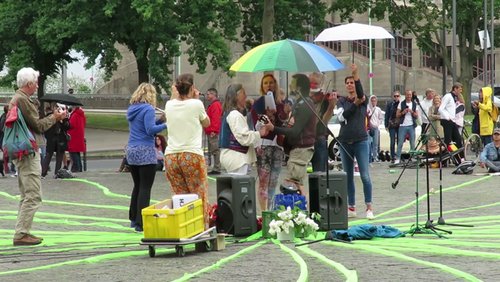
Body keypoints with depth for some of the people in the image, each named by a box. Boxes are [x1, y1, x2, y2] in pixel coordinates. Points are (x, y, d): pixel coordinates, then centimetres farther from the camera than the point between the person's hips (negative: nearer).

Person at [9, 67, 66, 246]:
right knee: (33, 196, -10)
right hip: (28, 153, -11)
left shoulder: (15, 99, 16)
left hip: (20, 152, 11)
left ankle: (22, 232, 18)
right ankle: (21, 234, -12)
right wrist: (54, 118, -1)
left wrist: (53, 118, 15)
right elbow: (38, 125, -15)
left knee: (26, 196, 16)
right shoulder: (22, 100, -16)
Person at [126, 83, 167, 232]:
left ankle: (133, 219, 21)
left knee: (137, 186, 18)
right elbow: (150, 130, -18)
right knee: (145, 187, -5)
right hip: (145, 152, -8)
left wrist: (160, 120, 14)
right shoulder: (148, 109, -11)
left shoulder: (132, 109, 13)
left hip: (132, 151, 8)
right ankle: (140, 223, -8)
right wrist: (166, 125, -9)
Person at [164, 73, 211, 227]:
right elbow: (206, 123, 14)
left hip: (171, 156, 4)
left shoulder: (169, 105, 6)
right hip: (192, 155, -4)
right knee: (199, 197, 1)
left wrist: (174, 96, 30)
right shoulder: (196, 104, -4)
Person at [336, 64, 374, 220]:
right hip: (345, 141, 3)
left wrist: (356, 74, -32)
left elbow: (360, 91, -19)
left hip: (361, 141, -3)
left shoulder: (363, 100, 4)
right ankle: (351, 207, 13)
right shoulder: (342, 101, 10)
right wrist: (354, 104, -14)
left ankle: (369, 207, -5)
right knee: (348, 176, 7)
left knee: (365, 175, -8)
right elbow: (341, 116, -6)